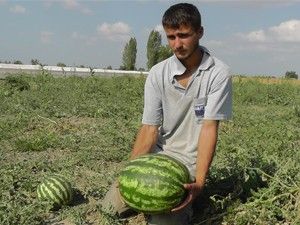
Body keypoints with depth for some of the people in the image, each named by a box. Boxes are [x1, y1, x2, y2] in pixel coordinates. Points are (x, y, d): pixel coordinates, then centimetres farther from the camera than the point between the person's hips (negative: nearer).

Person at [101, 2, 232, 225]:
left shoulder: (218, 73, -13)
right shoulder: (158, 73, -5)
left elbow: (209, 128, -17)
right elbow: (149, 129, -7)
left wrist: (199, 182, -26)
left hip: (190, 160, -3)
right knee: (111, 207, -4)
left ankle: (185, 203, 12)